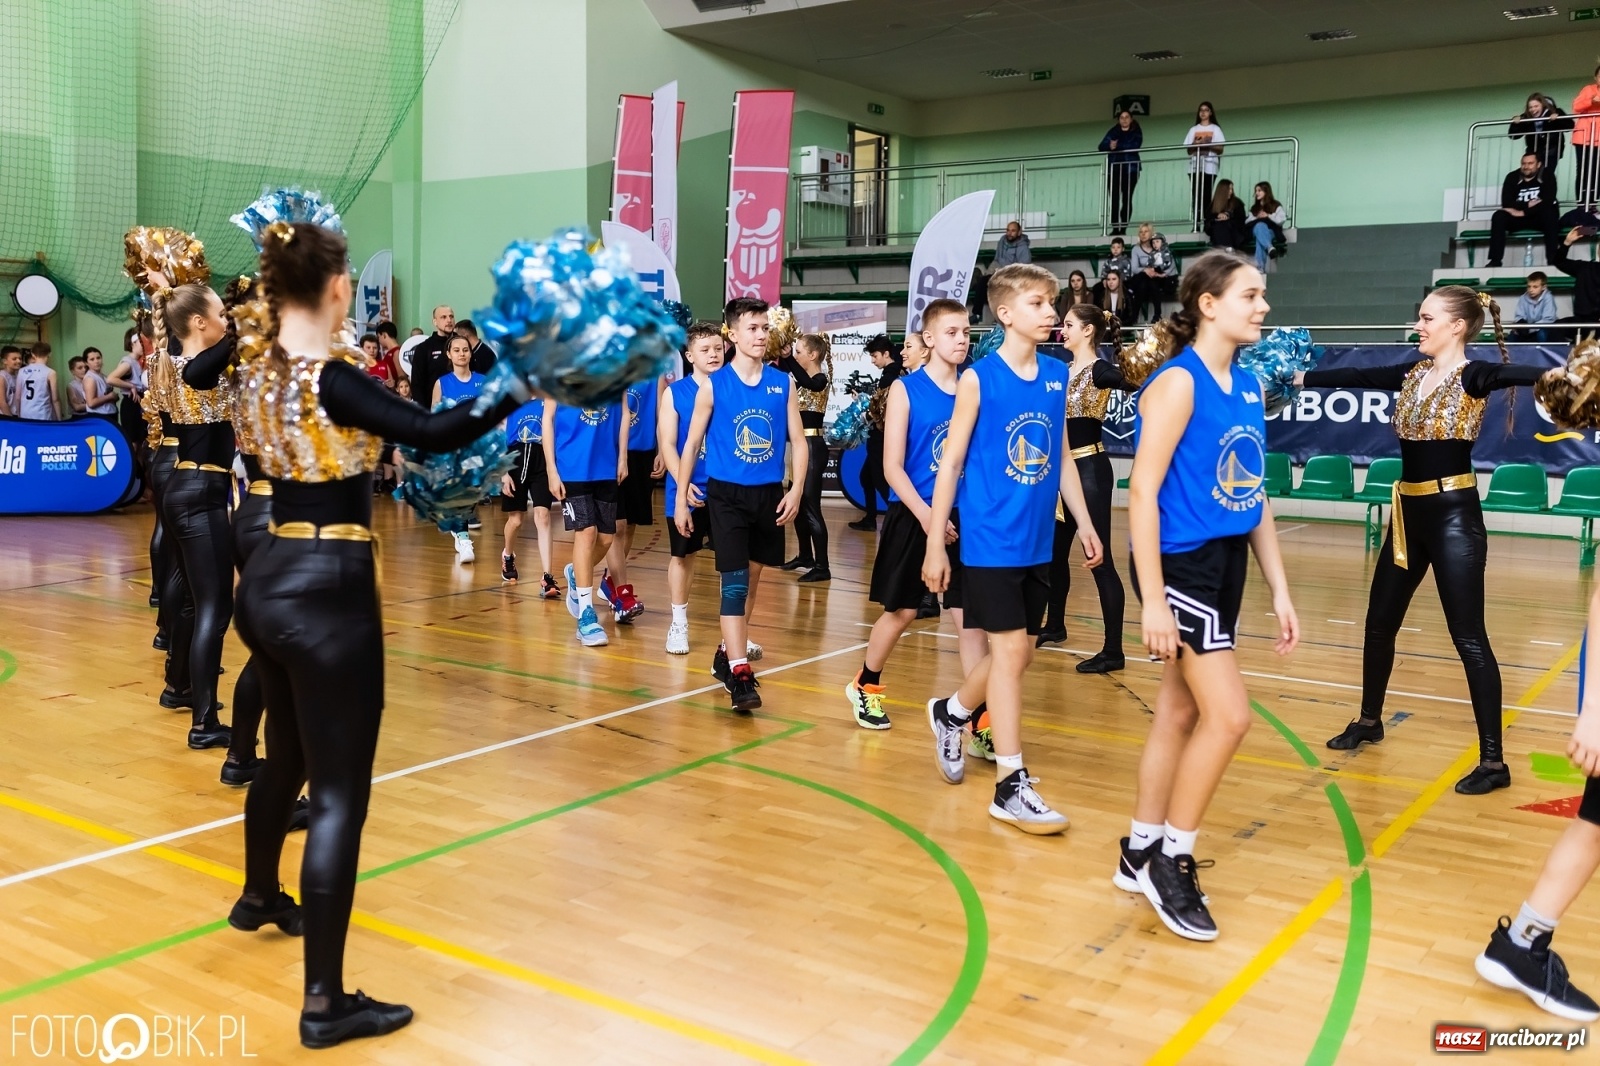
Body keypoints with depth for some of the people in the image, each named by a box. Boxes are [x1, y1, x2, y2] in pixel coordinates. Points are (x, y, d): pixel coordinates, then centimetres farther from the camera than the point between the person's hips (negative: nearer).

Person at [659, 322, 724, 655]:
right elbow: (667, 444, -5)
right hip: (688, 490, -1)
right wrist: (683, 484, -18)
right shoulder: (675, 392, -1)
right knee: (683, 555, 11)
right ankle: (679, 624, 26)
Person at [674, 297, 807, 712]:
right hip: (726, 493, -3)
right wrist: (681, 499, 0)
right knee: (735, 580, -11)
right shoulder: (713, 385, -4)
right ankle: (739, 672, -14)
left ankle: (728, 652, 31)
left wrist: (796, 490, -8)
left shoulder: (783, 383, 2)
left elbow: (798, 442, 5)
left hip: (769, 494, 4)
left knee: (752, 578, 14)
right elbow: (692, 444, 2)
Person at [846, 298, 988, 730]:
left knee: (971, 616, -3)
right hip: (913, 516, -3)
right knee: (901, 611, 10)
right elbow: (892, 467, -10)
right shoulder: (906, 390, -5)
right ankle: (864, 686, 35)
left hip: (961, 518, 3)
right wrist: (926, 516, -21)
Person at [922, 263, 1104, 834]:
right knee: (1010, 648, -7)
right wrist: (935, 544, -8)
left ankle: (950, 713, 40)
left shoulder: (1058, 375, 7)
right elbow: (951, 465, -6)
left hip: (1037, 541, 6)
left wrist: (1084, 523, 13)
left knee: (1020, 651, 14)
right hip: (989, 539, -6)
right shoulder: (978, 378, -9)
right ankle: (1010, 786, 2)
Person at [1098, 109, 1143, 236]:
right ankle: (1115, 229, -8)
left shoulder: (1136, 132, 10)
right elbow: (1102, 146, 3)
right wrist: (1110, 146, -19)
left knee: (1127, 199, -5)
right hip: (1113, 169, 2)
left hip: (1130, 169, -2)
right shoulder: (1113, 131, 16)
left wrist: (1117, 146, -15)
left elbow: (1134, 147, -9)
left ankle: (1123, 229, -4)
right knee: (1114, 199, -8)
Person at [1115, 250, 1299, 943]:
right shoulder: (1178, 383, -13)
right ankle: (1171, 859, 7)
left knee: (1180, 711, 13)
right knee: (1229, 715, -10)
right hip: (1181, 565, -8)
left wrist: (1279, 590, 13)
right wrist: (1152, 600, -21)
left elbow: (1256, 498, 15)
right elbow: (1142, 492, -17)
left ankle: (1140, 853, 26)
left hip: (1227, 565, 8)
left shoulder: (1248, 386, 11)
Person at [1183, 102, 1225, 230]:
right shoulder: (1193, 129, 17)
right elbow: (1188, 150, 13)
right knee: (1195, 196, -3)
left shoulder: (1215, 129, 8)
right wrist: (1195, 145, -8)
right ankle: (1196, 225, -4)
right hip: (1195, 166, 3)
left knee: (1206, 195, -9)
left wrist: (1207, 145, -13)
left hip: (1209, 166, -3)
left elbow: (1220, 149, 1)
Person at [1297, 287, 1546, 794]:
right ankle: (1369, 720, 37)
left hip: (1454, 514, -8)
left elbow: (1520, 374, -32)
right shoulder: (1413, 373, 9)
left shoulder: (1473, 376, -12)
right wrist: (1296, 377, 19)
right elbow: (1356, 377, 15)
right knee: (1380, 623, 17)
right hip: (1409, 512, 8)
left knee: (1468, 637, -6)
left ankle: (1493, 761, 1)